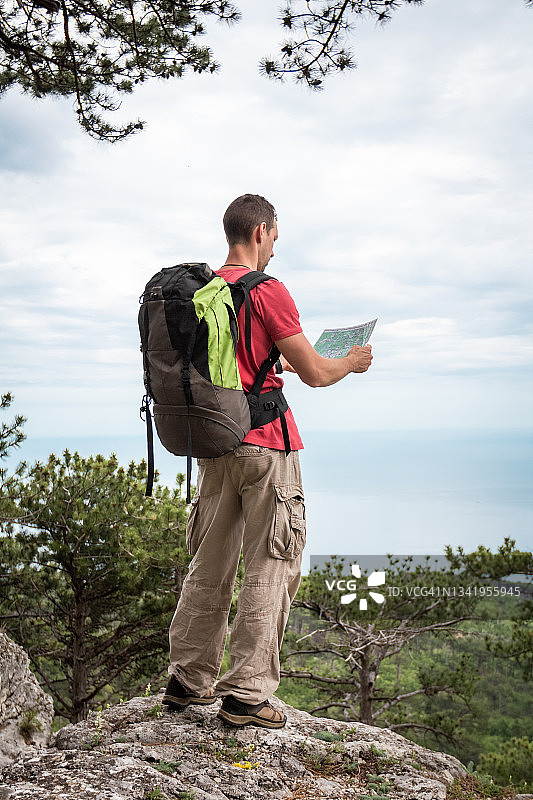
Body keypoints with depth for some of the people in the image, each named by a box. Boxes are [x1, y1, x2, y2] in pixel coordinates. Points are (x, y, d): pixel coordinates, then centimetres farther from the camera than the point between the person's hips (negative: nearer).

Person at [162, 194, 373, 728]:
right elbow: (315, 373, -10)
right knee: (269, 570, 1)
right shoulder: (267, 291, -11)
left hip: (213, 444, 7)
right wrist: (353, 362, 9)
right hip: (265, 446, -7)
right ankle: (247, 695, 5)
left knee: (209, 567, 14)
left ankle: (188, 681, 22)